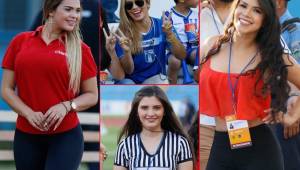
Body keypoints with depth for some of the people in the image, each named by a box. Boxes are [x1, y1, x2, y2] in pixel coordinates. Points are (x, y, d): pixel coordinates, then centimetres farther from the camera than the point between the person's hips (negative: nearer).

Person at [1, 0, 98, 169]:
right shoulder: (21, 41, 5)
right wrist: (28, 113, -10)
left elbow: (92, 95, 6)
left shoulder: (80, 49, 1)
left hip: (66, 135, -2)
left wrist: (66, 106, -12)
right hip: (26, 135, 2)